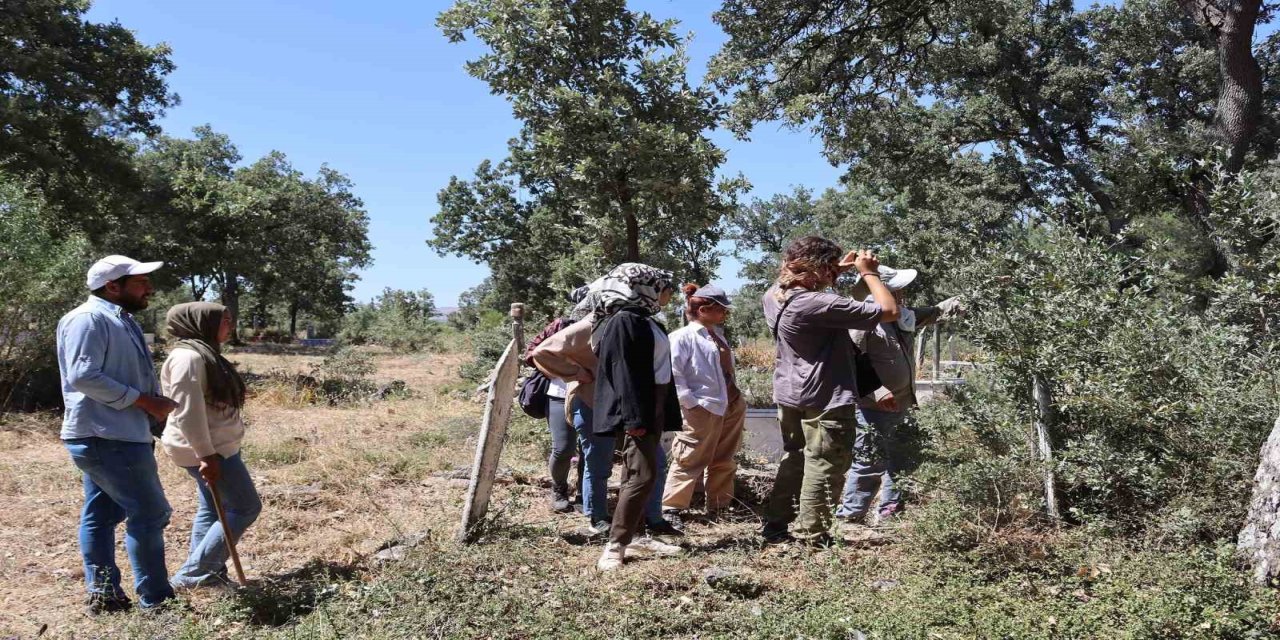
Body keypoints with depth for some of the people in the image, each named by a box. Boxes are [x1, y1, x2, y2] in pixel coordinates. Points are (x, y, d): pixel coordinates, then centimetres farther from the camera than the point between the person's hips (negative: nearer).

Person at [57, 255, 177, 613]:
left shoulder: (121, 320, 18)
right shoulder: (89, 318, -14)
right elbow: (83, 376, -23)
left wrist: (156, 403, 8)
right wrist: (145, 401, -20)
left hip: (108, 437, 10)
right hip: (107, 438, -10)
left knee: (101, 514, 14)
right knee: (149, 513, -6)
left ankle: (103, 594, 22)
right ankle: (156, 601, 1)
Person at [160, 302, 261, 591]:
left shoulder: (204, 353, 13)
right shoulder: (188, 356, -20)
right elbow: (188, 411, -25)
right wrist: (206, 455, -27)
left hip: (215, 447, 10)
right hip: (208, 450, -10)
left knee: (212, 511, 14)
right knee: (246, 507, -5)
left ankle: (203, 575, 21)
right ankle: (191, 574, 0)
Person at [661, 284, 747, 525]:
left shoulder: (717, 334, 15)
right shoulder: (683, 337, -12)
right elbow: (673, 373, -18)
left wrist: (737, 399, 12)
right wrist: (690, 402, -19)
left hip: (731, 407, 8)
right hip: (703, 410, -8)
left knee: (723, 462, 14)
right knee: (690, 461, -2)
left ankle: (718, 506, 26)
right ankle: (671, 508, 8)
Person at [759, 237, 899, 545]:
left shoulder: (773, 296, -2)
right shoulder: (819, 304, -27)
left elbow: (802, 283, 25)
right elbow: (889, 311, -23)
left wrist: (839, 269, 12)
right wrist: (868, 272, -10)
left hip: (790, 396, 9)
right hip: (825, 401, -9)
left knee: (793, 459, 21)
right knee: (823, 468, 1)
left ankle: (775, 523, 27)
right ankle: (811, 537, 7)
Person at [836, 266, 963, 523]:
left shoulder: (904, 317, 9)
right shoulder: (864, 324, -20)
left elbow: (937, 311, 20)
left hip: (899, 407, 10)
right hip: (874, 409, -10)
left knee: (897, 461, 19)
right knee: (869, 464, -2)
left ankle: (891, 510, 32)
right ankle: (850, 512, 10)